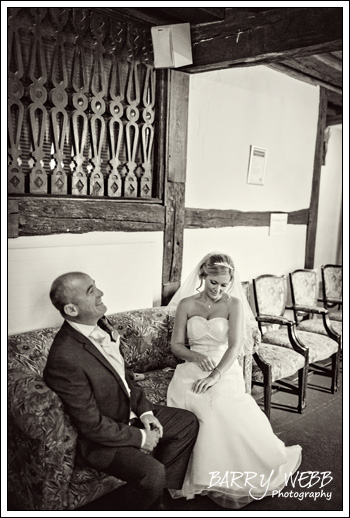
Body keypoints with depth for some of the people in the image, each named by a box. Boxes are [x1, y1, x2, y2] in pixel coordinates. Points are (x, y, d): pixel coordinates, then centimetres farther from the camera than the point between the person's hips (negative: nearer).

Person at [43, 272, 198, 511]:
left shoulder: (100, 323, -7)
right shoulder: (65, 359, -33)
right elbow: (92, 425, -25)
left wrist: (145, 410, -2)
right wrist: (140, 438, -15)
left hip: (129, 410, 9)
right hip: (99, 437, -9)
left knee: (187, 422, 9)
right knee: (152, 471, -27)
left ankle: (160, 489, 19)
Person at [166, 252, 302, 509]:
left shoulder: (234, 304, 2)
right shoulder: (186, 304, 7)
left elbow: (234, 346, -9)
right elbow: (176, 345, 7)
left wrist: (215, 375, -23)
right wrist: (196, 356, -14)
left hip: (225, 370, -1)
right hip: (193, 368, 2)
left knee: (220, 404, -32)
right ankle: (201, 475, -11)